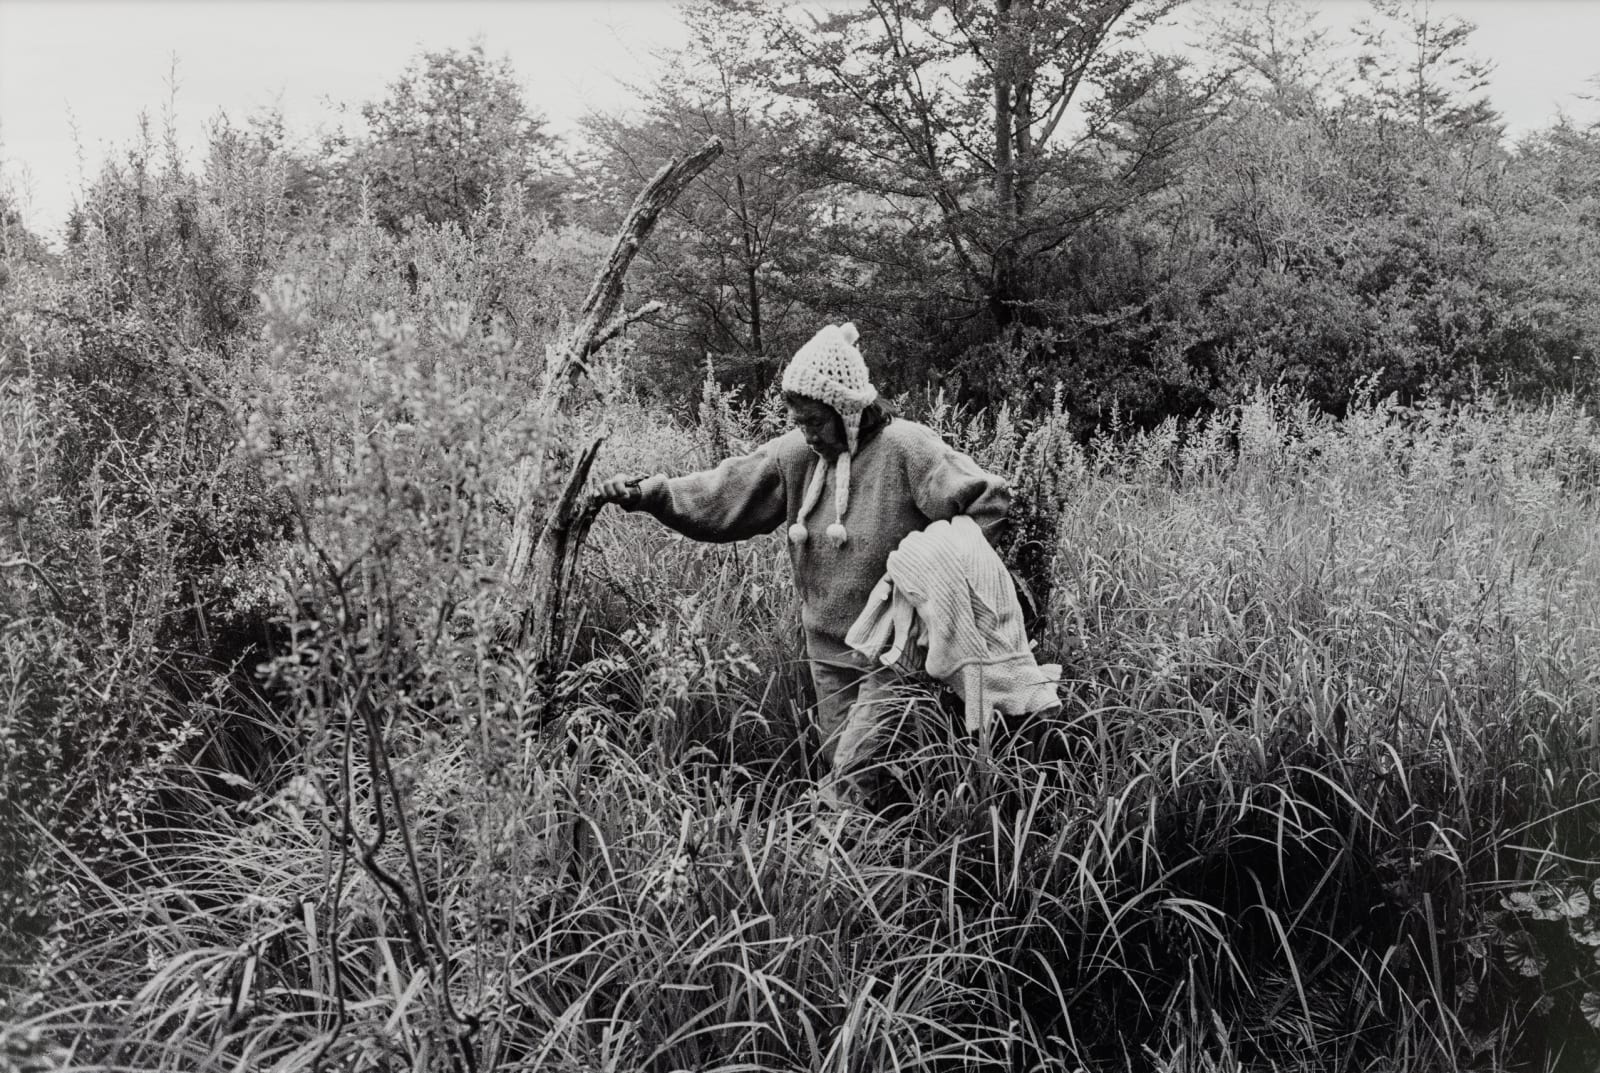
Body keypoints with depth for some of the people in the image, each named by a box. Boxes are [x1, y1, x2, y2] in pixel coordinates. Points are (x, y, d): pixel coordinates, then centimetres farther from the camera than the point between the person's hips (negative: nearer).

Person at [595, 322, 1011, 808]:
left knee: (850, 784, -6)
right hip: (828, 649, 5)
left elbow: (988, 500, -12)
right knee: (840, 766, 18)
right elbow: (721, 495, -2)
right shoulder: (796, 453, -1)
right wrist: (649, 493, -15)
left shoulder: (905, 449, -16)